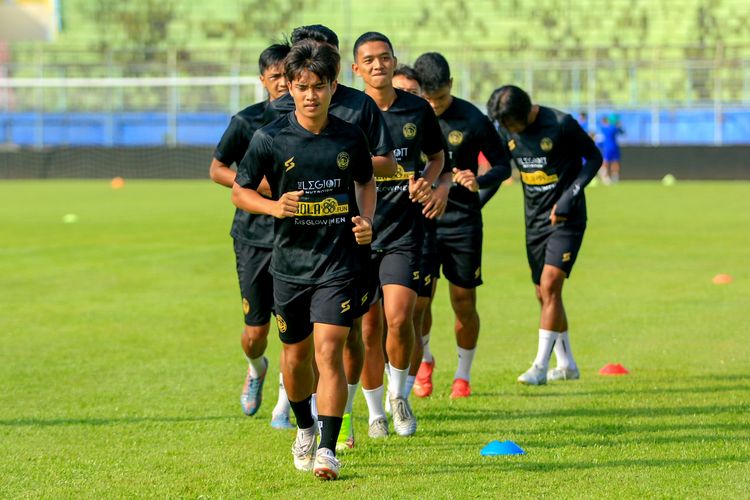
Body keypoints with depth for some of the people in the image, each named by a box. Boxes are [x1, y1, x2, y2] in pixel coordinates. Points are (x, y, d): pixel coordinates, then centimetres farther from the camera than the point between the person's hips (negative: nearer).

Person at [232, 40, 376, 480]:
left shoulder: (350, 138, -1)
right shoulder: (270, 139, -6)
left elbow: (366, 182, 17)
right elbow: (240, 191, 4)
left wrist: (367, 219, -1)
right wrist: (274, 206, -15)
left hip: (338, 261, -1)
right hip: (289, 262, 1)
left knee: (328, 349, -15)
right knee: (296, 356, 13)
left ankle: (328, 449, -13)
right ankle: (305, 428, 40)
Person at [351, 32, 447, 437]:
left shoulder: (417, 110, 2)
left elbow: (437, 155, 18)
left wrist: (427, 181, -2)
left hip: (404, 232, 0)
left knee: (399, 319, -15)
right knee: (368, 330, 4)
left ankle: (400, 395, 11)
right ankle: (376, 413, 22)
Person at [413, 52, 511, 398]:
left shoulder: (473, 121, -8)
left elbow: (503, 165, 0)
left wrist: (479, 182, -19)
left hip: (462, 223, -1)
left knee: (463, 302, 3)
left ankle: (463, 374, 22)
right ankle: (424, 360, 21)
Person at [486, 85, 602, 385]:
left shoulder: (561, 124, -17)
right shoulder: (506, 131, -1)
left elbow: (594, 157, -7)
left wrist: (569, 197, -15)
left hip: (566, 218, -6)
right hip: (535, 221, 6)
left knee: (550, 287, -15)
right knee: (543, 294, 9)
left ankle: (540, 366, -14)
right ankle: (566, 365, 22)